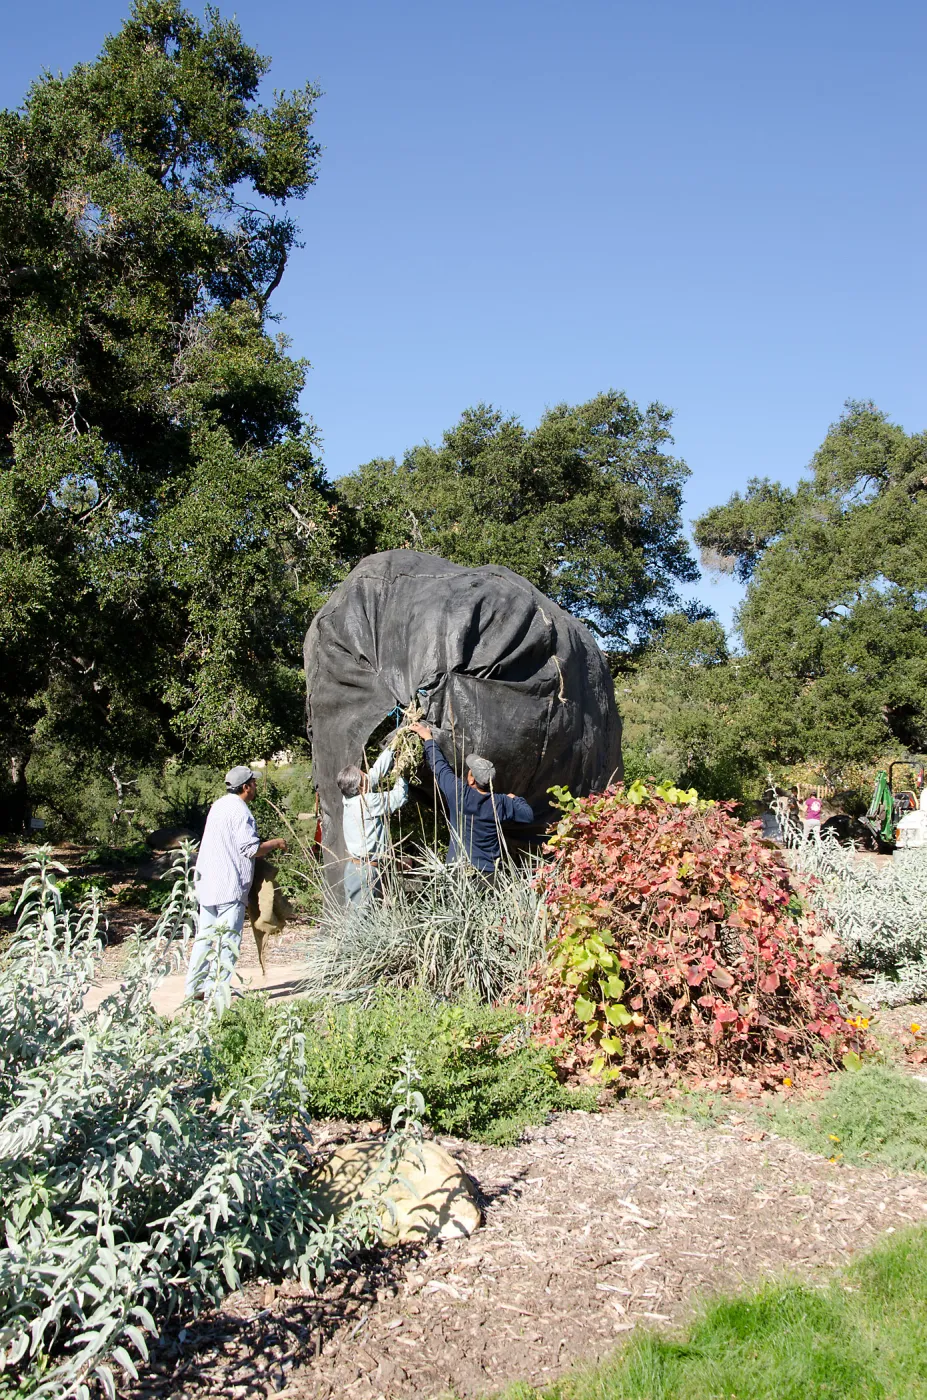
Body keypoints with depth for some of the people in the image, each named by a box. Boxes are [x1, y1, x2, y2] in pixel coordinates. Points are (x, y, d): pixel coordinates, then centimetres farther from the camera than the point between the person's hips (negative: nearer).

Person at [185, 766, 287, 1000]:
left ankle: (196, 987, 15)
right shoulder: (240, 810, -13)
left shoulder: (218, 805, 16)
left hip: (207, 883, 9)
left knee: (204, 936, 12)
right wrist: (275, 844, 0)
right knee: (228, 939, -4)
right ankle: (217, 989, -4)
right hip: (230, 886, -9)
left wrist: (266, 844, 23)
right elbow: (251, 849, -16)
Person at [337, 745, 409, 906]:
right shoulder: (370, 802, -18)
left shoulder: (349, 799, 3)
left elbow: (376, 772, 10)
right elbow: (400, 795, -5)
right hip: (367, 870, -8)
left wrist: (391, 750, 15)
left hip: (353, 867, 8)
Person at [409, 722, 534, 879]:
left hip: (459, 868, -1)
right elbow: (528, 815, 6)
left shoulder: (459, 794, -10)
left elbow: (440, 765, 2)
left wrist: (428, 738, 15)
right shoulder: (501, 803, -5)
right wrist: (515, 799, 25)